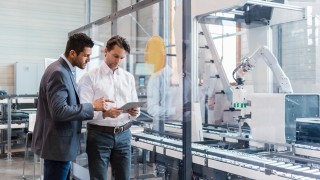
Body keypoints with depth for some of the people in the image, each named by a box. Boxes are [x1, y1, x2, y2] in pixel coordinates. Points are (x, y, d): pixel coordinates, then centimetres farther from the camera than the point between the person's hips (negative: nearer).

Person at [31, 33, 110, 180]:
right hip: (57, 145, -10)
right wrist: (92, 106, -21)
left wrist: (92, 106, 9)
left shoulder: (64, 69, 11)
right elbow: (59, 111, -27)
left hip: (60, 143, 10)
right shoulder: (58, 72, -20)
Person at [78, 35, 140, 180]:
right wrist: (104, 113, -28)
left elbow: (135, 107, 11)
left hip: (123, 135, 4)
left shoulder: (129, 77, 11)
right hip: (99, 135, -4)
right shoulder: (90, 77, -4)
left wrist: (135, 112, -12)